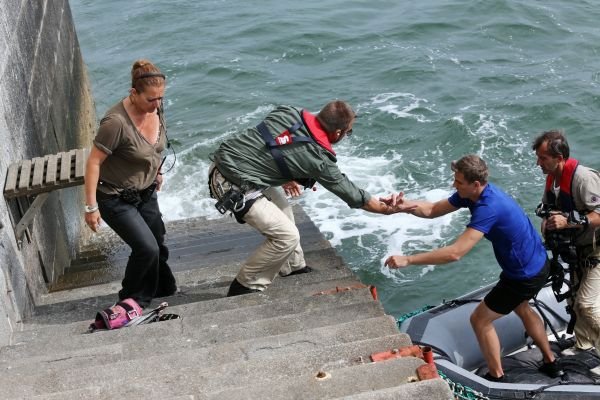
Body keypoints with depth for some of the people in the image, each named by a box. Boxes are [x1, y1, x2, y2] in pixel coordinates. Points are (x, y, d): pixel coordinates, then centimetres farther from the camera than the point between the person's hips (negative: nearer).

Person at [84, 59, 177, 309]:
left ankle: (164, 291, 41)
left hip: (146, 193, 7)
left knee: (158, 248, 17)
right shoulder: (116, 122, -32)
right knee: (146, 248, -13)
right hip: (116, 200, -7)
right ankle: (132, 301, 11)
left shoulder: (156, 107, -10)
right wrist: (91, 206, -22)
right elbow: (94, 162, -25)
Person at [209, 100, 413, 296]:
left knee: (281, 207, 23)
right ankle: (245, 287, 6)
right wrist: (387, 208, 15)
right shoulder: (317, 158, -13)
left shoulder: (287, 112, 1)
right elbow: (349, 192, 1)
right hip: (234, 186, -9)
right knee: (286, 236, -6)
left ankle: (294, 267, 35)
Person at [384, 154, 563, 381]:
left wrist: (407, 260, -37)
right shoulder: (471, 193, -7)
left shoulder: (489, 208, -35)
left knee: (480, 320, 4)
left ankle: (496, 378, 19)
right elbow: (432, 210, -1)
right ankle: (550, 363, 47)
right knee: (521, 308, 34)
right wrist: (406, 205, -22)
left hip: (525, 275, -10)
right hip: (537, 263, 10)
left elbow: (455, 253, -39)